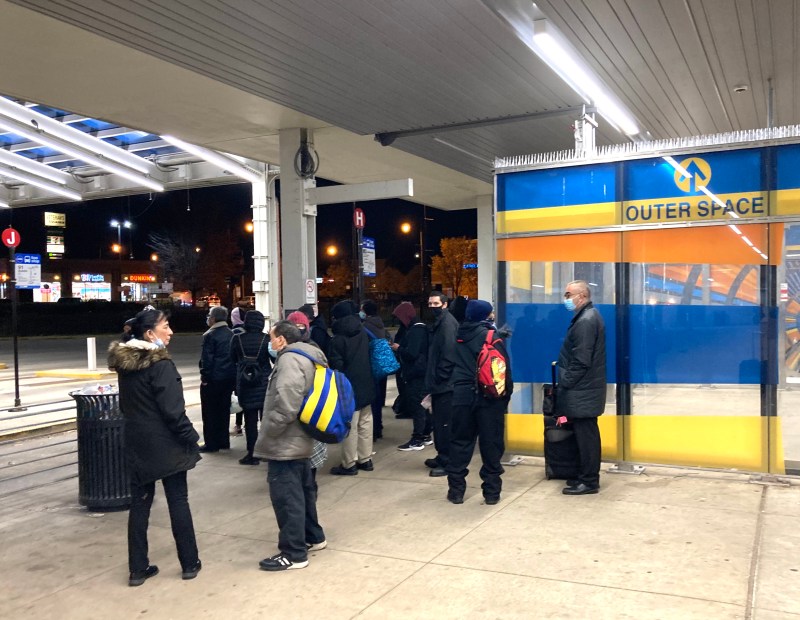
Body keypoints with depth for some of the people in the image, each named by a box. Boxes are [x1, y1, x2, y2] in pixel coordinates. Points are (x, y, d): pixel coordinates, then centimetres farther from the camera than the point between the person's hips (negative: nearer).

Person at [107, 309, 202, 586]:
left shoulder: (124, 363, 6)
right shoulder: (160, 365, -19)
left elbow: (126, 404, 15)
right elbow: (172, 410, -20)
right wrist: (191, 436, -10)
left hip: (137, 443, 7)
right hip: (165, 444, -6)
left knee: (139, 504, 11)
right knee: (178, 502, 5)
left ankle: (138, 569, 17)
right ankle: (190, 564, 15)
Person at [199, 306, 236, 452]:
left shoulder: (210, 335, -13)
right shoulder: (232, 334, 6)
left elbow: (206, 359, -16)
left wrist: (204, 377, -8)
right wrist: (233, 375, 14)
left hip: (213, 379, -6)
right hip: (230, 378, 6)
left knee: (210, 412, 3)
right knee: (224, 410, 14)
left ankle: (211, 444, 6)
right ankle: (223, 441, 20)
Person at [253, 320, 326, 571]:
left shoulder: (290, 359, -18)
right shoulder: (307, 357, 14)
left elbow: (286, 404, -28)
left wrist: (268, 432, -17)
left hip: (285, 443, -11)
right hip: (298, 440, 11)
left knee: (286, 496, -3)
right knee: (303, 491, 21)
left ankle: (294, 553, 4)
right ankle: (313, 537, 33)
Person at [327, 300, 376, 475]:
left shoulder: (338, 339, -14)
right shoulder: (363, 333, 6)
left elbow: (335, 365, -12)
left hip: (348, 388, -7)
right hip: (366, 385, 7)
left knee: (349, 426, -1)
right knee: (365, 422, 13)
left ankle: (349, 464, 5)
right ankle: (365, 459, 22)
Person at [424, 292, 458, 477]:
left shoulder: (447, 323, -14)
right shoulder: (438, 323, 17)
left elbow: (449, 355, -21)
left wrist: (439, 377, -17)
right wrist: (433, 378, 16)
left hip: (445, 383, -10)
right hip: (440, 382, 10)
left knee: (445, 423, -6)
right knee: (439, 421, 16)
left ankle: (448, 462, 0)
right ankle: (442, 456, 25)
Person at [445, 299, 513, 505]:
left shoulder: (460, 333, 7)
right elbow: (503, 365, -8)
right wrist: (507, 392, -1)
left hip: (462, 394, 4)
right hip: (488, 395, -3)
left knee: (460, 442, 10)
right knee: (491, 443, 4)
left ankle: (456, 489, 13)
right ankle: (492, 491, 9)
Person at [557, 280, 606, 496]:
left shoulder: (586, 320, -18)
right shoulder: (588, 316, 15)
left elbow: (580, 361, -22)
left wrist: (565, 383, -14)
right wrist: (566, 381, 17)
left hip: (582, 390, -10)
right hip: (584, 388, 10)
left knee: (586, 435, -3)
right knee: (586, 434, 14)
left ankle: (589, 482, 4)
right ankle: (587, 476, 22)